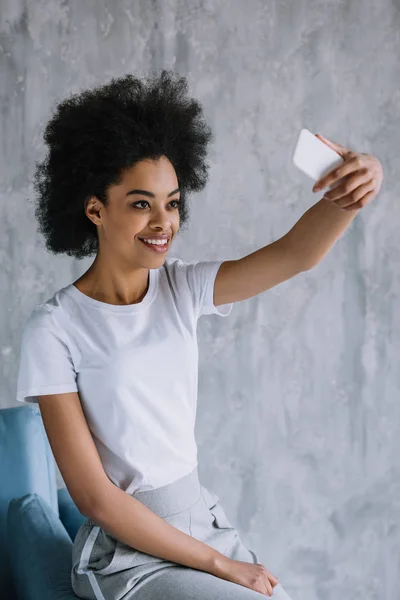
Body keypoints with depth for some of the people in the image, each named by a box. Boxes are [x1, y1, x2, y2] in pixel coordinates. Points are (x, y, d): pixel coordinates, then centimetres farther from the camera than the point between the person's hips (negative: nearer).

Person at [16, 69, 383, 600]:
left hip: (205, 524, 5)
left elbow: (296, 254, -14)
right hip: (126, 551, -5)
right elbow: (93, 495, -15)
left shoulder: (181, 288, 1)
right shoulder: (54, 330, -14)